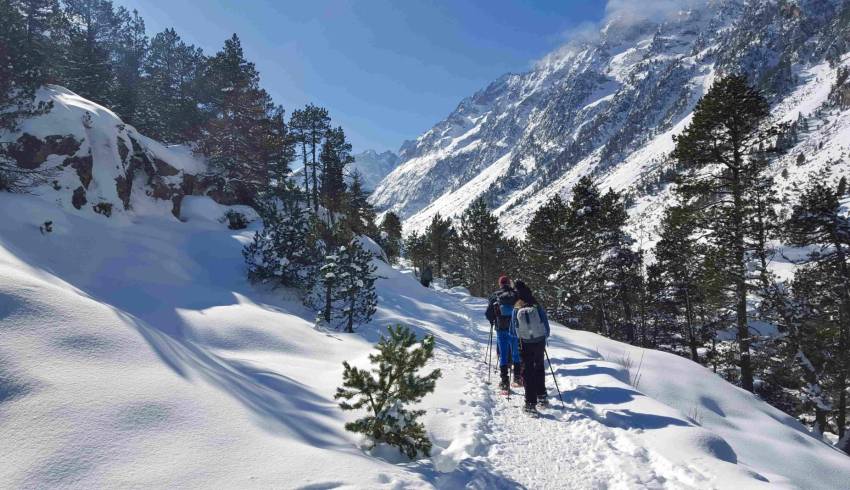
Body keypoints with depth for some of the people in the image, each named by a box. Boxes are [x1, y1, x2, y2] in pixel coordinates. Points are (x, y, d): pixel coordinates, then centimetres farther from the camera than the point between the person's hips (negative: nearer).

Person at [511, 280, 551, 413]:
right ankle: (542, 397, 29)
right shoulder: (538, 307, -9)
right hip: (539, 342, 1)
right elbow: (546, 326, -2)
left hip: (525, 345, -1)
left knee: (528, 372, 6)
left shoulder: (516, 309, -9)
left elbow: (513, 330, -2)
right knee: (539, 368, 22)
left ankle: (531, 403, 2)